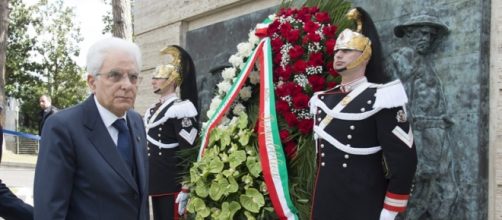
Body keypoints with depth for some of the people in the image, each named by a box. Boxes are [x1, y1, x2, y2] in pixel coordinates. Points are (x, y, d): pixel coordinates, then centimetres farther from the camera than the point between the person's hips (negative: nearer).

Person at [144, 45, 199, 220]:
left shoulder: (180, 109, -12)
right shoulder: (152, 111, 15)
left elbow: (188, 154, -16)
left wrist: (185, 190, -19)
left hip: (172, 186, -8)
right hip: (156, 183, 8)